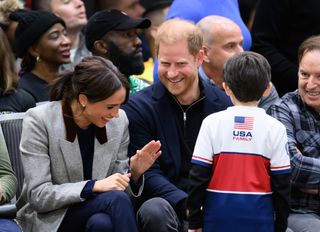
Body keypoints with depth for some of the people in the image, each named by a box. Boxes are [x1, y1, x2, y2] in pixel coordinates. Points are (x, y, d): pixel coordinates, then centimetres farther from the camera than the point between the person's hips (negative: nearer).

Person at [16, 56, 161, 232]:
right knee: (117, 198, -30)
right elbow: (38, 196, -17)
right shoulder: (39, 121, -13)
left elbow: (115, 184, 9)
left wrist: (134, 173, -13)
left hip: (97, 214, 4)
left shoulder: (119, 121, -1)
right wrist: (94, 186, -27)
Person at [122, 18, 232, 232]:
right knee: (155, 210, -36)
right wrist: (187, 205, -22)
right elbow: (148, 173, -6)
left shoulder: (224, 105, 8)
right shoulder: (138, 107, 1)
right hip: (167, 203, -1)